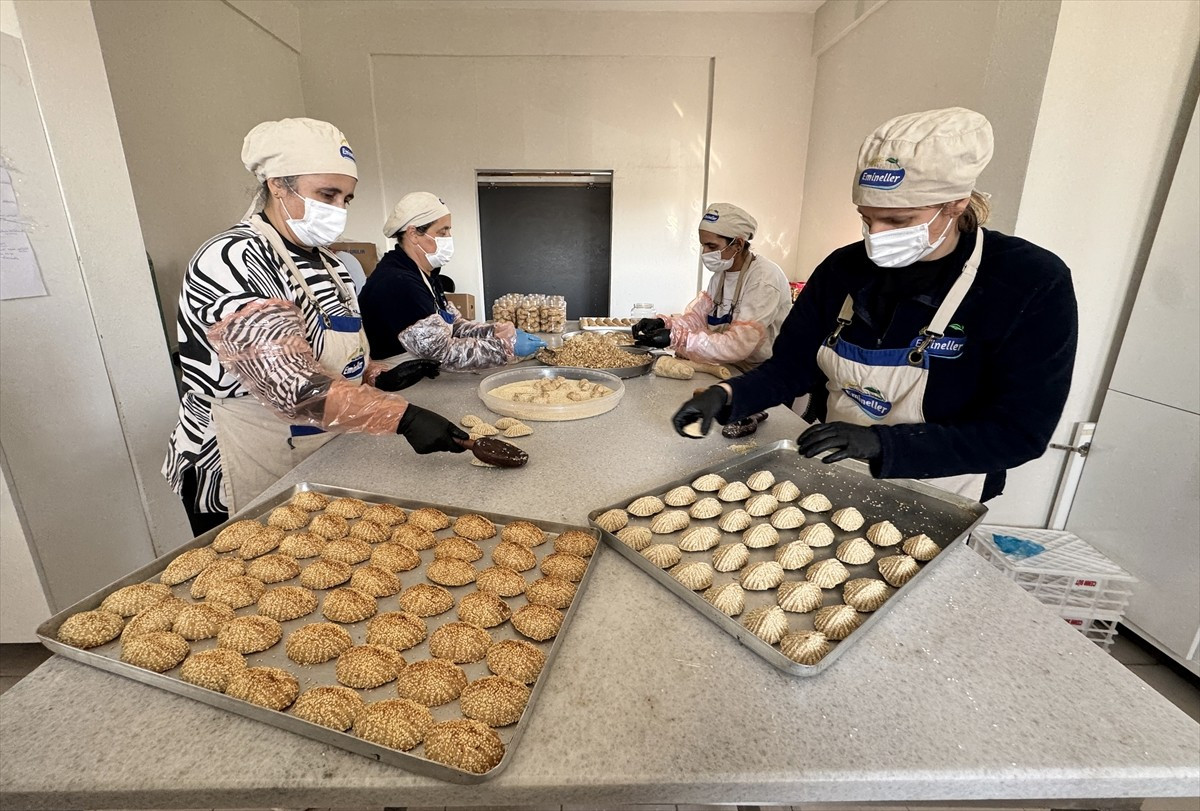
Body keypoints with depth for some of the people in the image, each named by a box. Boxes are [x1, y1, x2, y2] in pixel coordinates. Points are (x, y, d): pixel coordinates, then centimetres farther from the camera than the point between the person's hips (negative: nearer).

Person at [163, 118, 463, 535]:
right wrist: (402, 416, -38)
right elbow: (291, 384, -32)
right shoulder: (230, 261, -20)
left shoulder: (326, 263, 5)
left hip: (320, 470, 7)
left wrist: (377, 378, -2)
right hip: (246, 488, -7)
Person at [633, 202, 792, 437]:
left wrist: (675, 338, -30)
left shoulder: (764, 279, -22)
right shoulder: (722, 272, 6)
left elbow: (738, 345, -28)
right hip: (734, 369, 8)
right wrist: (663, 323, -16)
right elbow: (697, 318, 4)